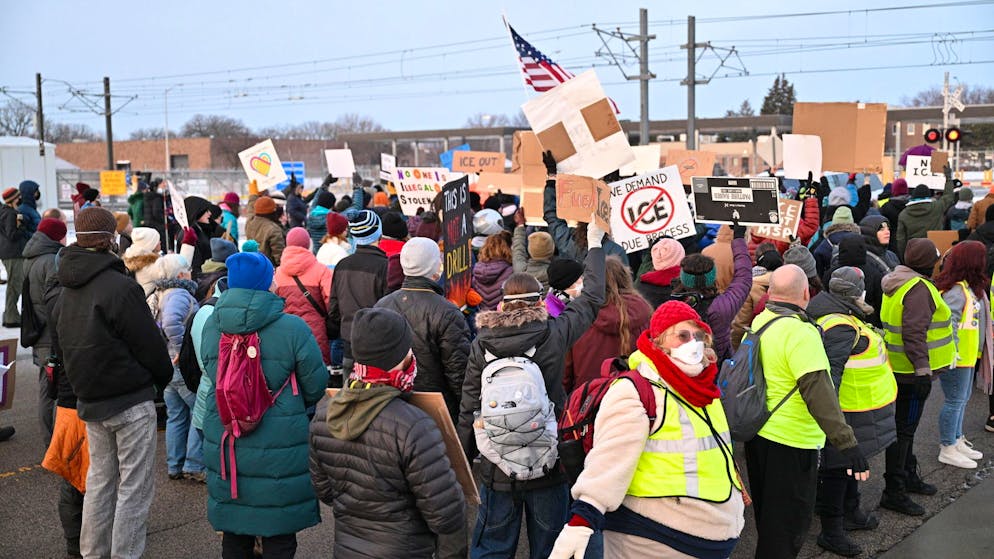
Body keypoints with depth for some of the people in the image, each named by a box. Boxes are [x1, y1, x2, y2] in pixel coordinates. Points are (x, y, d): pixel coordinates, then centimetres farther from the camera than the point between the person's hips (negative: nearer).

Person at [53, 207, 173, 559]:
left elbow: (63, 341, 13)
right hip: (131, 400, -8)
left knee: (99, 479, 18)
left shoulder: (67, 292, 7)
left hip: (89, 399, 8)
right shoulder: (119, 286, -18)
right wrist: (164, 376, 3)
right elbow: (150, 344, -15)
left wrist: (85, 383, 17)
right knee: (135, 486, 1)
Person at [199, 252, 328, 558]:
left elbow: (210, 372, 10)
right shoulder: (293, 328, -16)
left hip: (222, 441, 4)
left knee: (234, 532, 19)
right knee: (279, 534, 11)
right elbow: (316, 386, -8)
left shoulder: (211, 325, -3)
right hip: (280, 447, -4)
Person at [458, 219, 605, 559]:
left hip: (497, 467, 1)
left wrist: (463, 458, 10)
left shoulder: (481, 344, -8)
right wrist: (594, 244, 14)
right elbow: (592, 298, 2)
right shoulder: (554, 335, -12)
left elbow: (469, 408, -3)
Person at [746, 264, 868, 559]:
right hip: (790, 441, -8)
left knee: (767, 518, 25)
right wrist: (847, 443, -29)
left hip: (756, 435, 8)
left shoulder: (757, 324, 4)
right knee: (788, 524, 6)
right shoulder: (800, 332, -21)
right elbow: (818, 392, -29)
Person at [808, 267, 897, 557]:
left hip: (859, 407, 11)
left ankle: (850, 512, 43)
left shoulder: (842, 317, 9)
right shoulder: (841, 327, -25)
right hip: (848, 411, -11)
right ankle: (831, 531, 11)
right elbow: (831, 369, -31)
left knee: (851, 460, 25)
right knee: (838, 467, 0)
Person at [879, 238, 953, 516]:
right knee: (904, 428, -4)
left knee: (906, 426, 21)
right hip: (913, 371, -10)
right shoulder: (919, 289, -20)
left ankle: (908, 477, 37)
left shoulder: (898, 284, 11)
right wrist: (923, 369, -29)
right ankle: (894, 492, 1)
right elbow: (914, 333, -29)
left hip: (899, 368, 10)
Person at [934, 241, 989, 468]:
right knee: (955, 401, -1)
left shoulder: (970, 287, 11)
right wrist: (952, 352, -26)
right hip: (956, 358, -11)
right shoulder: (956, 291, -23)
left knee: (962, 399, 20)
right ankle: (947, 449, 10)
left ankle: (957, 441, 34)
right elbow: (948, 323, -27)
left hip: (967, 355, 11)